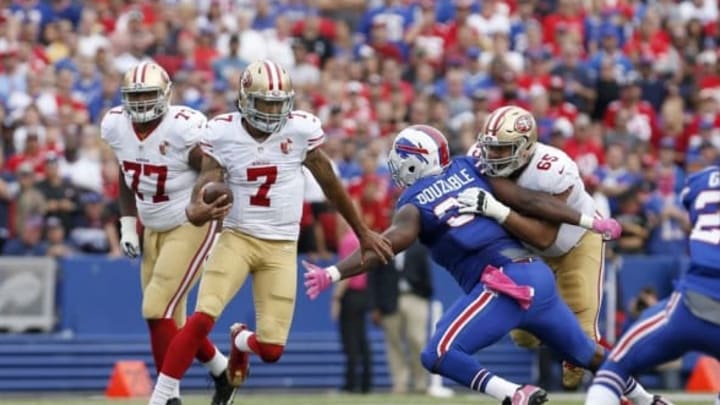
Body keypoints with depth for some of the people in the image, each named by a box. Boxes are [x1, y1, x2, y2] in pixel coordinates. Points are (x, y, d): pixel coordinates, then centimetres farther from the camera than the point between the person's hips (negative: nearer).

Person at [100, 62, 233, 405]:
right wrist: (127, 224, 7)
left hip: (190, 227, -7)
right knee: (170, 323, 8)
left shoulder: (184, 129, -23)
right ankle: (221, 369, 30)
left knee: (158, 312, -15)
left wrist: (223, 233, -17)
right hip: (153, 231, 7)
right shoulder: (115, 126, -4)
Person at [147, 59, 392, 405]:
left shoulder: (300, 130, -7)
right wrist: (197, 211, -35)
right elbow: (205, 186, -9)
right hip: (237, 238, -1)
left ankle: (241, 342, 35)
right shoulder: (222, 133, -7)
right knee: (202, 318, -23)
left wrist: (363, 233, 13)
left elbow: (330, 183, 5)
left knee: (271, 349, -4)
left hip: (281, 247, 1)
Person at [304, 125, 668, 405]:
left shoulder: (414, 202, 0)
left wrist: (333, 273, -22)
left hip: (505, 284, -7)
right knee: (586, 353, 26)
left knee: (438, 356, -8)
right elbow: (530, 200, 12)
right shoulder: (468, 169, 15)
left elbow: (395, 240, -17)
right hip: (539, 276, 7)